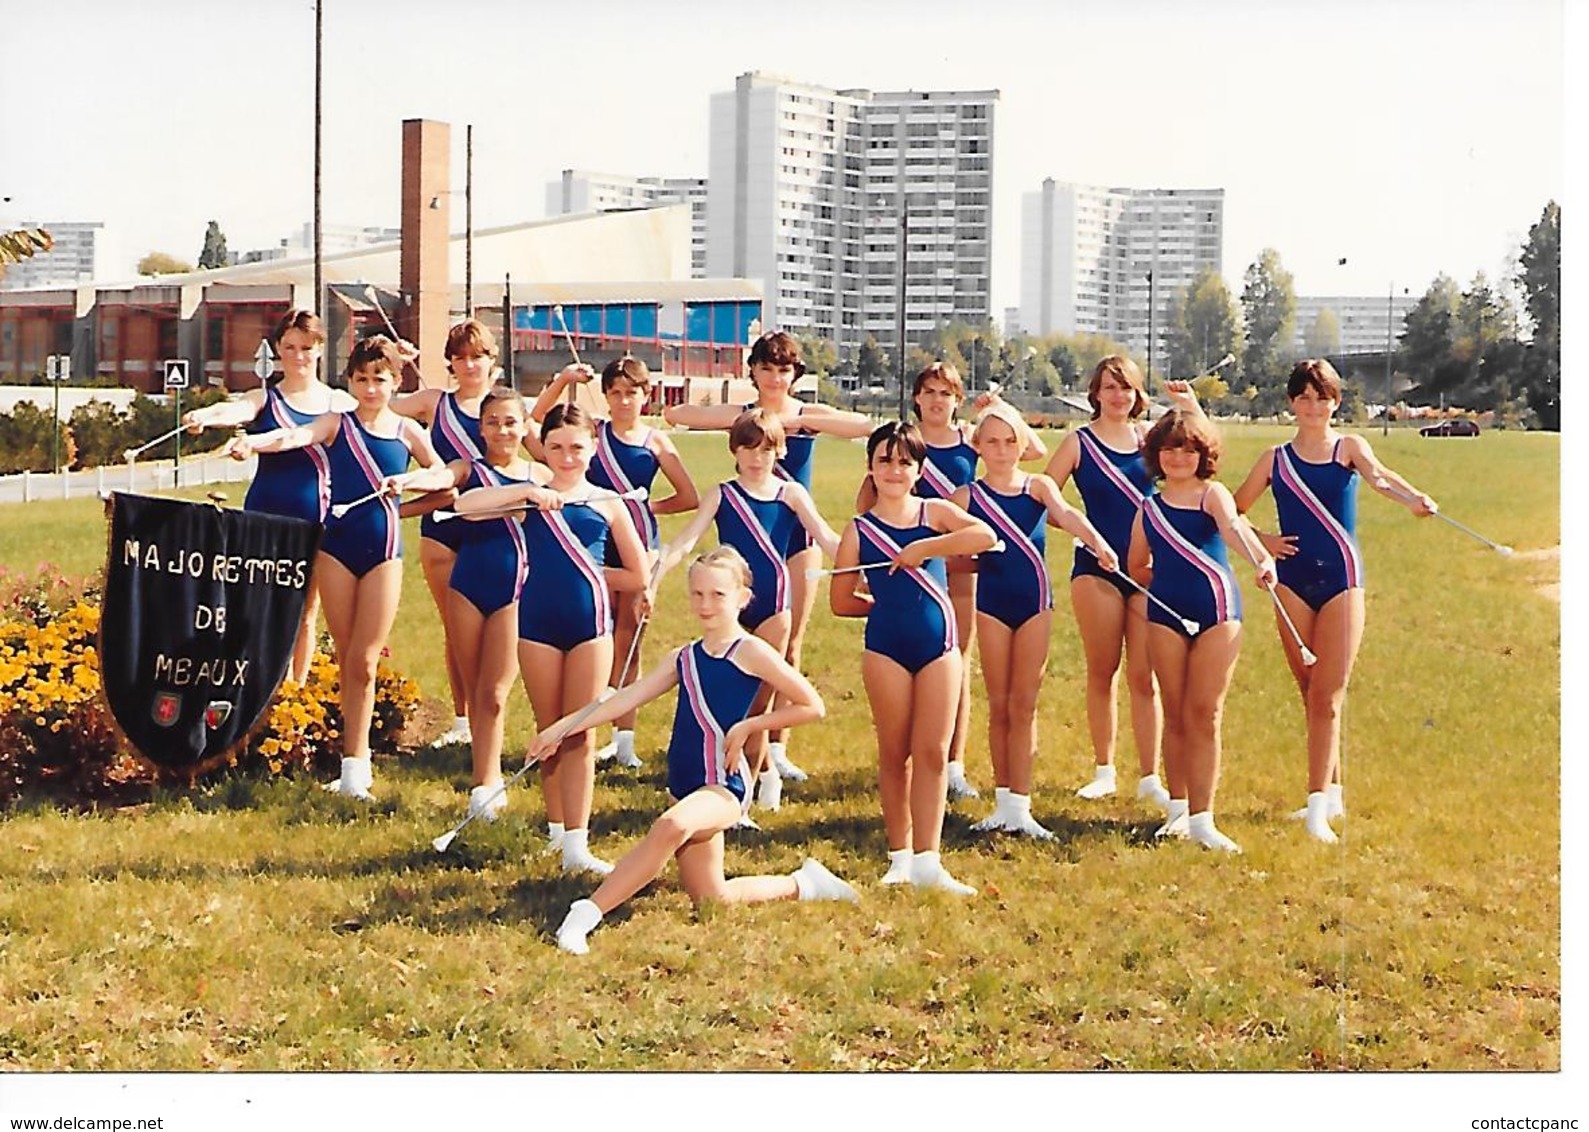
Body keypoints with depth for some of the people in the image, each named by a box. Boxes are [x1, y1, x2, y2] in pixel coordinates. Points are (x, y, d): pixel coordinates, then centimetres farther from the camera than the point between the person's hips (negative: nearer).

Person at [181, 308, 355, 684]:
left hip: (320, 521, 2)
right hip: (267, 516, -2)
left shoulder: (341, 404, 9)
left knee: (306, 615, 9)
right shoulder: (265, 399, 2)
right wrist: (204, 416, -40)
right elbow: (236, 410, -19)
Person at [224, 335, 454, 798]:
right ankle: (358, 756, 14)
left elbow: (445, 474, 14)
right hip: (337, 545, 0)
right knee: (347, 659, 4)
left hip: (383, 550, 0)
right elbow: (295, 437, -17)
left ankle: (352, 767, -1)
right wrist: (251, 442, -37)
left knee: (362, 661, -4)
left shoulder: (407, 431, 8)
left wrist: (408, 480, -6)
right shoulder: (337, 424, 2)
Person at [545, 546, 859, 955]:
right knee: (709, 899, 9)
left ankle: (588, 912, -35)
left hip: (722, 787, -8)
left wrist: (747, 726, -9)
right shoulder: (685, 658, 13)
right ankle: (800, 884, 31)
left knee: (672, 825, -38)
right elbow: (627, 698, 9)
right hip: (684, 786, 8)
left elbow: (812, 706, -5)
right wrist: (561, 728, 1)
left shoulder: (750, 652, -5)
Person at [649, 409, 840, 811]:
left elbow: (827, 539, -4)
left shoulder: (791, 494, 3)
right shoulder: (722, 495, 1)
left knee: (757, 700, 1)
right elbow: (686, 541, -8)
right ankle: (765, 771, 27)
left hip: (772, 607, 0)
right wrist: (653, 580, -22)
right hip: (731, 606, 0)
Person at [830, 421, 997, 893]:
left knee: (933, 751, -2)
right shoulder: (860, 530, 3)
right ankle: (900, 857, 15)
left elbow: (984, 535, -15)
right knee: (894, 752, 5)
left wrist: (923, 548, -16)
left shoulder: (934, 512, 5)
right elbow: (841, 600, 6)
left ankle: (927, 861, 0)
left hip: (938, 644, 1)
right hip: (886, 646, -1)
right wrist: (887, 604, 7)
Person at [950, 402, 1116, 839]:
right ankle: (1004, 802, 14)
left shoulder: (1039, 487, 2)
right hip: (992, 603, 0)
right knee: (999, 705, 5)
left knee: (1023, 704, 1)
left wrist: (1096, 541, -35)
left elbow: (1066, 514, -17)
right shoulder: (967, 497, 2)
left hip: (1035, 601, 0)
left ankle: (1019, 805, 4)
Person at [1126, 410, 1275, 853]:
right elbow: (1137, 568, 21)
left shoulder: (1212, 494, 0)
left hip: (1217, 612, -2)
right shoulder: (1149, 508, 11)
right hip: (1166, 614, 3)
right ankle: (1178, 808, 17)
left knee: (1205, 715, -3)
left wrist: (1261, 558, -41)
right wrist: (1169, 579, 5)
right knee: (1176, 715, 5)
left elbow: (1233, 526, -23)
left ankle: (1201, 818, -2)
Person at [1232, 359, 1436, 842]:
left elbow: (1377, 472, -19)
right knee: (1311, 694, 8)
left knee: (1328, 697, -9)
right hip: (1292, 581, 3)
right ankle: (1331, 791, 21)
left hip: (1341, 578, -3)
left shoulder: (1349, 448, 4)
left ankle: (1318, 806, -12)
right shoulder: (1275, 458, 9)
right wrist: (1260, 541, -1)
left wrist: (1412, 497, -40)